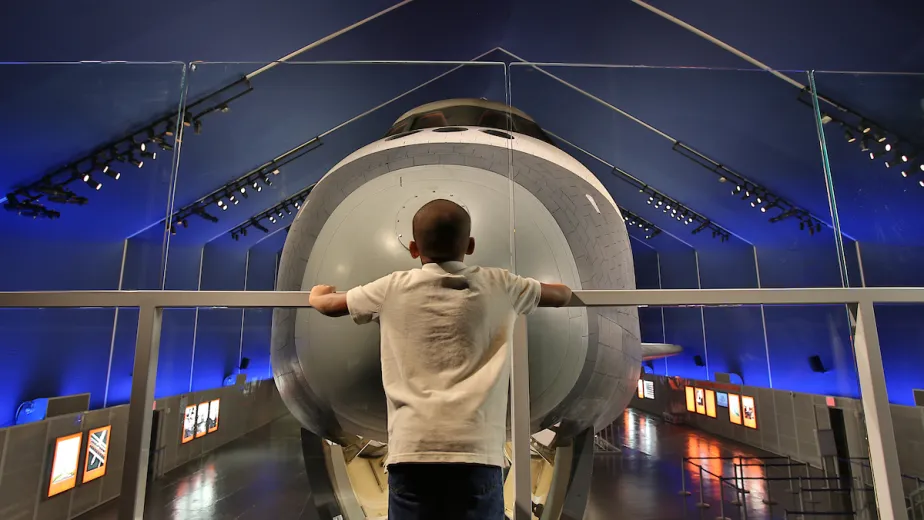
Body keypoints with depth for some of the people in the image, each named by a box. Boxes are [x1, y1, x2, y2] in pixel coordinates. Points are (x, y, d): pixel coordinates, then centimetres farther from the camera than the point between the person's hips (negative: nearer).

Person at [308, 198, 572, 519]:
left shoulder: (394, 289, 9)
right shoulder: (498, 286, 10)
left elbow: (329, 305, 24)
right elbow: (563, 295, 27)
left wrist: (316, 295, 47)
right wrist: (530, 290, 48)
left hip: (413, 450, 0)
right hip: (477, 450, 0)